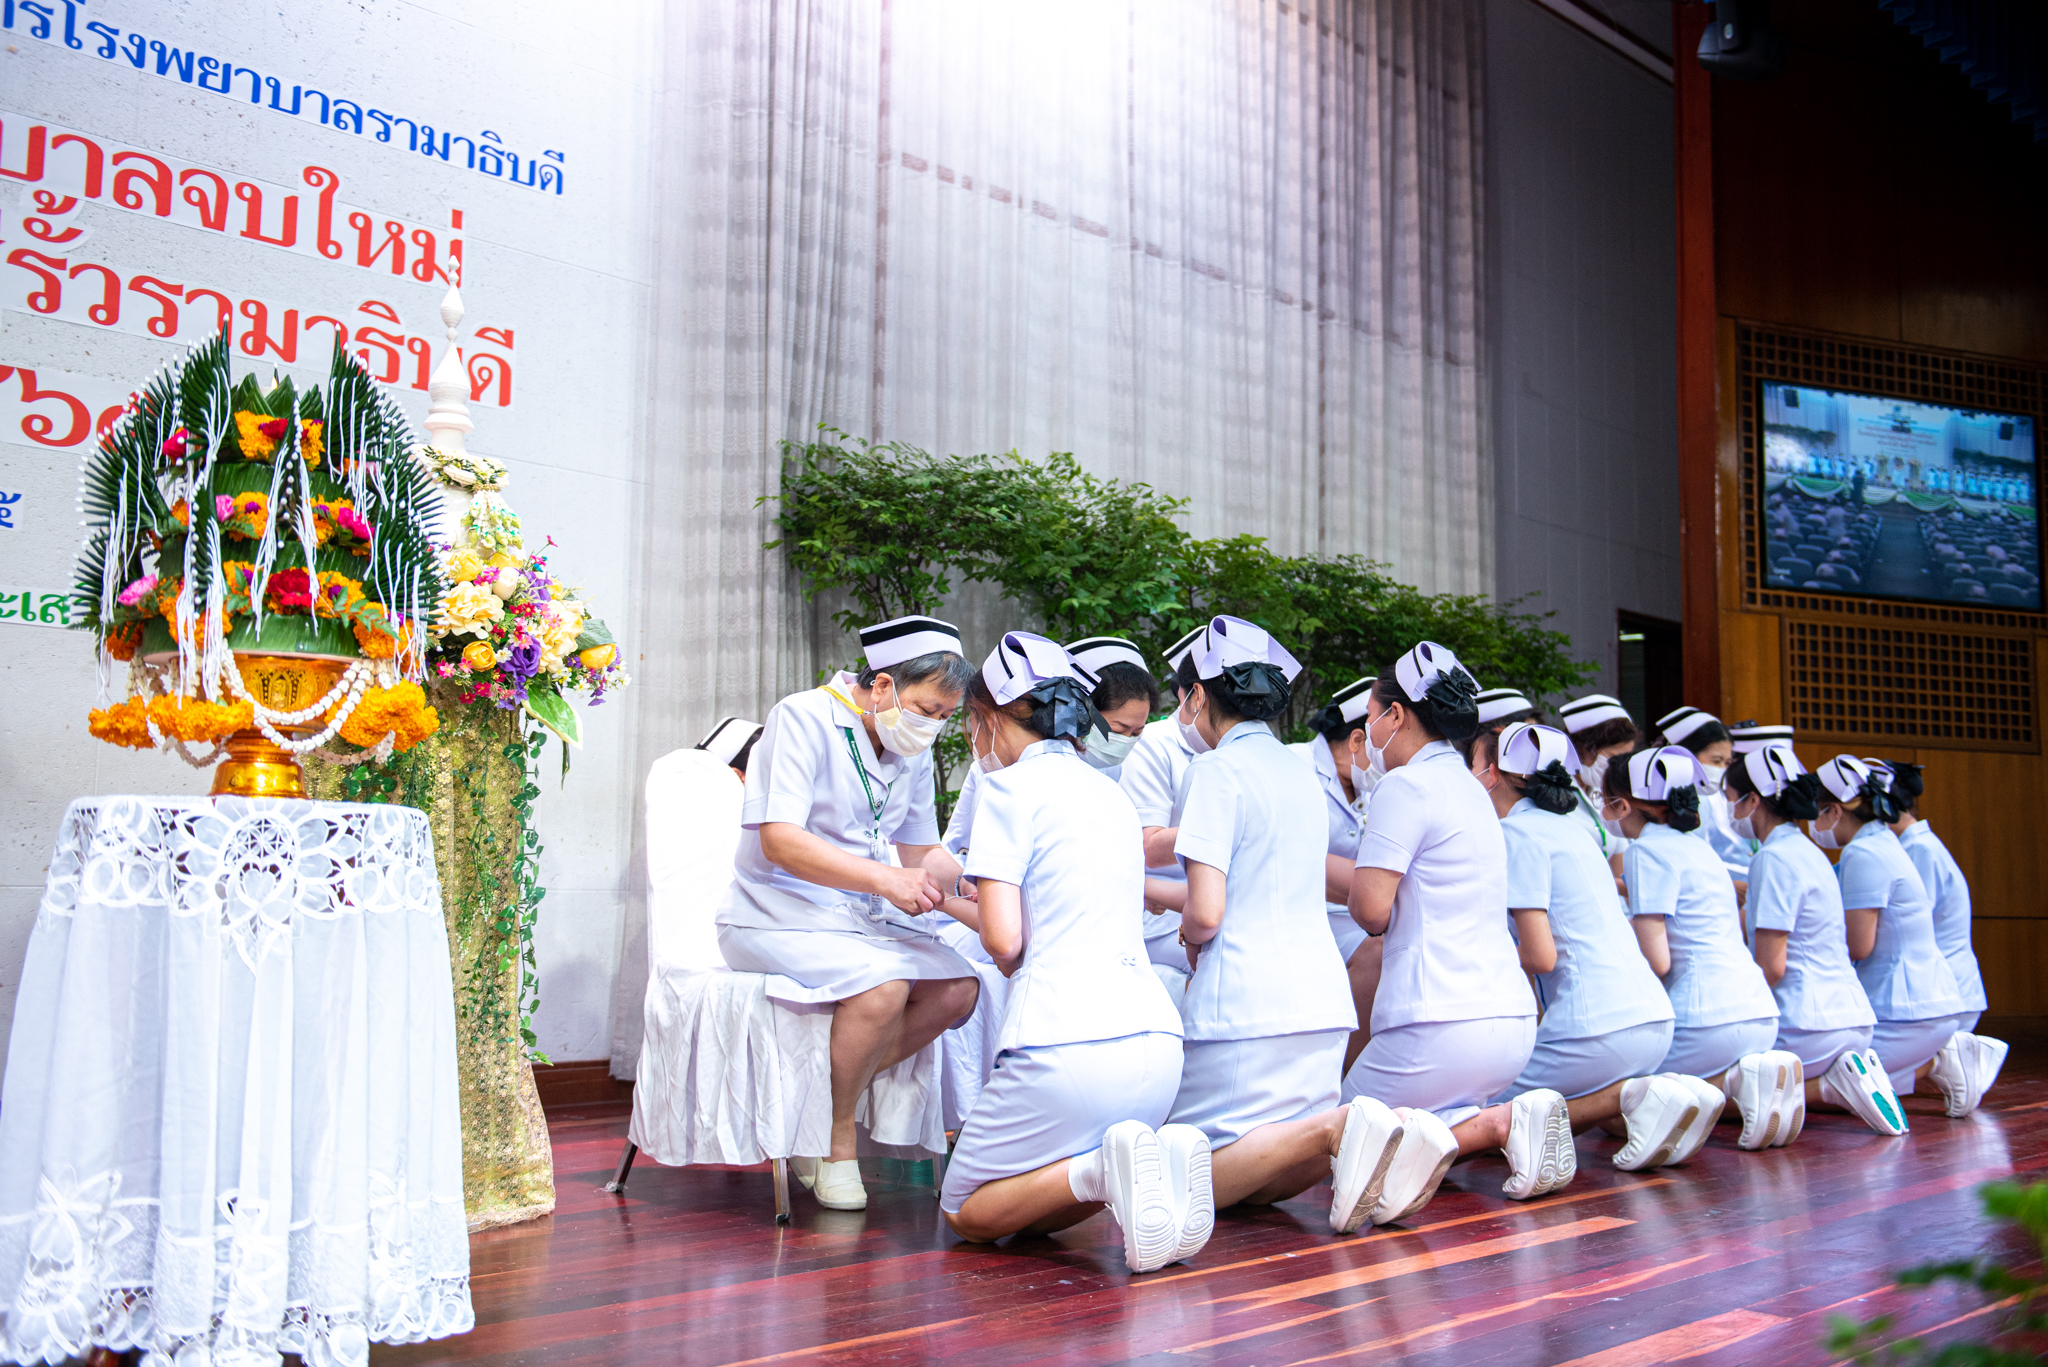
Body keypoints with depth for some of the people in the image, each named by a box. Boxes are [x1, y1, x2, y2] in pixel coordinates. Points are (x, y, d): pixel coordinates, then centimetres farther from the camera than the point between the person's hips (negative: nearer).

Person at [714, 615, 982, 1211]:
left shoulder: (914, 752, 10)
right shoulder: (803, 719, -14)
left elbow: (919, 853, 15)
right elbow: (779, 840, -23)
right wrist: (884, 878, -29)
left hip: (863, 914, 8)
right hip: (778, 912, -7)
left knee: (956, 988, -16)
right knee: (883, 985, -32)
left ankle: (823, 1102, -5)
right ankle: (837, 1139, -9)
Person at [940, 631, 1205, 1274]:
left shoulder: (1011, 787, -2)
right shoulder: (1111, 791, 20)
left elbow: (1004, 940, -11)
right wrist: (972, 903, 35)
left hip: (1068, 1047, -7)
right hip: (1156, 1038, 7)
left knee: (966, 1214, 12)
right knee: (1044, 1216, 23)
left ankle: (1101, 1169, -15)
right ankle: (1162, 1157, -5)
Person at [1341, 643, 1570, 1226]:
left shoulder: (1407, 785, -8)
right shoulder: (1469, 787, 19)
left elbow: (1372, 909, -13)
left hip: (1440, 1025, -8)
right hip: (1513, 1020, 8)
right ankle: (1510, 1117, -2)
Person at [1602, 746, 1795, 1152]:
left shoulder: (1648, 849, -7)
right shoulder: (1697, 845, 19)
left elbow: (1657, 961, -12)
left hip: (1708, 1019, -8)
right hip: (1760, 1012, 8)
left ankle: (1729, 1080, -15)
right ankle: (1746, 1074, 1)